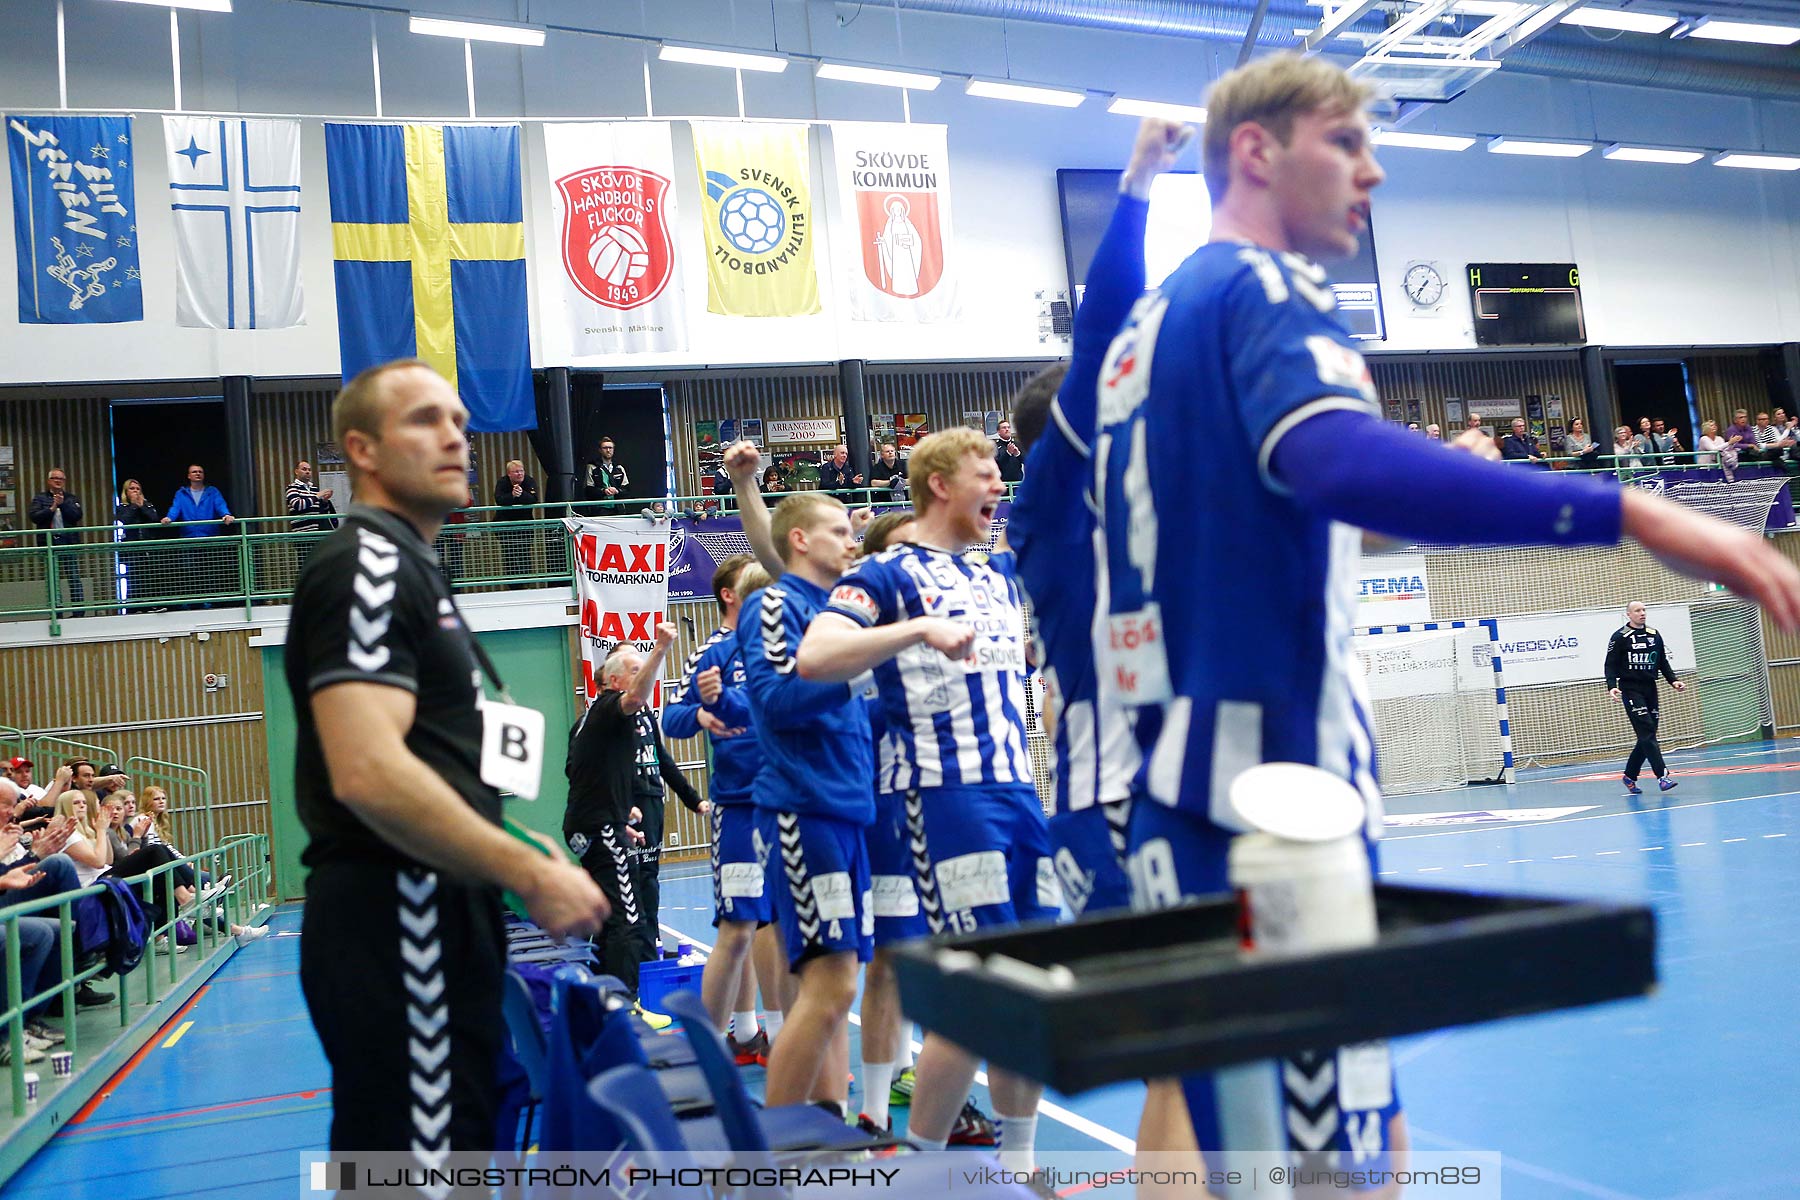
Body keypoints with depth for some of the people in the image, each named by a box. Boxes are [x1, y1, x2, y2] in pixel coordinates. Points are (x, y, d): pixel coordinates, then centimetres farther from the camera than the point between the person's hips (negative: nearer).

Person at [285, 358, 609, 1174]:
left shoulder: (406, 566, 19)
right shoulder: (367, 561, -12)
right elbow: (368, 772, -25)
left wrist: (517, 861, 17)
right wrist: (533, 874, -19)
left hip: (431, 918, 10)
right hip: (396, 922, -10)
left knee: (448, 1142, 18)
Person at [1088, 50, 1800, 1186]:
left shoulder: (1155, 316, 20)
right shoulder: (1260, 288, -7)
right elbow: (1343, 462, -29)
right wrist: (1630, 512, -32)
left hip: (1186, 786, 10)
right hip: (1272, 790, -9)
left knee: (1208, 1109, 16)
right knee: (1342, 1143, -2)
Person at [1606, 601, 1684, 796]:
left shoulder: (1654, 635, 12)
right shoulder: (1619, 637, -4)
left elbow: (1663, 662, 18)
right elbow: (1611, 664, -5)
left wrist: (1673, 681, 4)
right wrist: (1612, 686, -19)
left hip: (1650, 690, 6)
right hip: (1631, 690, -6)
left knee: (1647, 737, 7)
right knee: (1647, 733, -14)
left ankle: (1630, 776, 20)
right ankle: (1662, 776, -18)